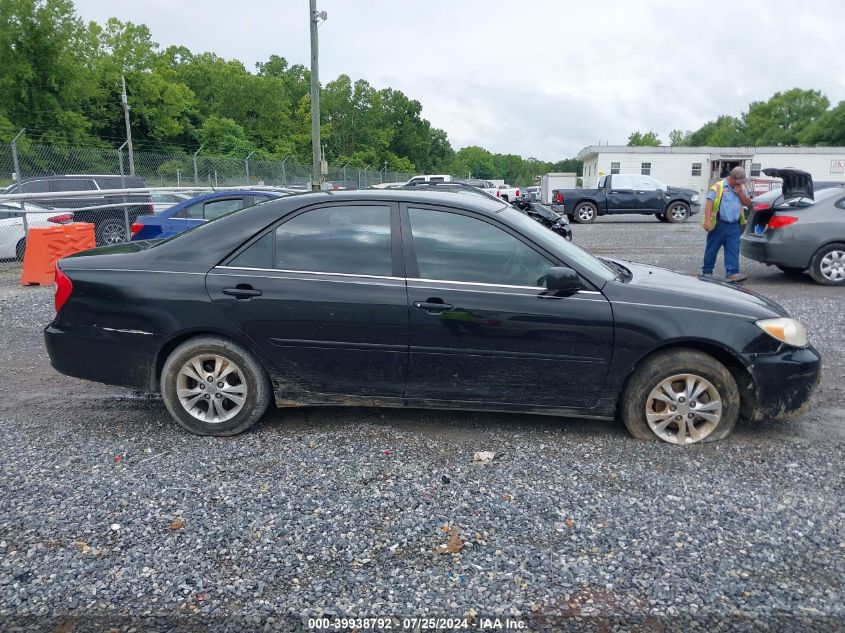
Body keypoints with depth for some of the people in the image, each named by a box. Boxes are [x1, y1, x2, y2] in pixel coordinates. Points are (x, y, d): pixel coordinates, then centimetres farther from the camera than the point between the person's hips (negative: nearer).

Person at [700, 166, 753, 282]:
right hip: (719, 224, -5)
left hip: (734, 226, 5)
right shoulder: (719, 186, -2)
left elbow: (748, 203, 12)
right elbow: (709, 203, -9)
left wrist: (740, 193, -4)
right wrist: (707, 220, -19)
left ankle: (732, 273, -5)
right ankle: (706, 271, 15)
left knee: (733, 250, -3)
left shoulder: (741, 188, 16)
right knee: (712, 249, 4)